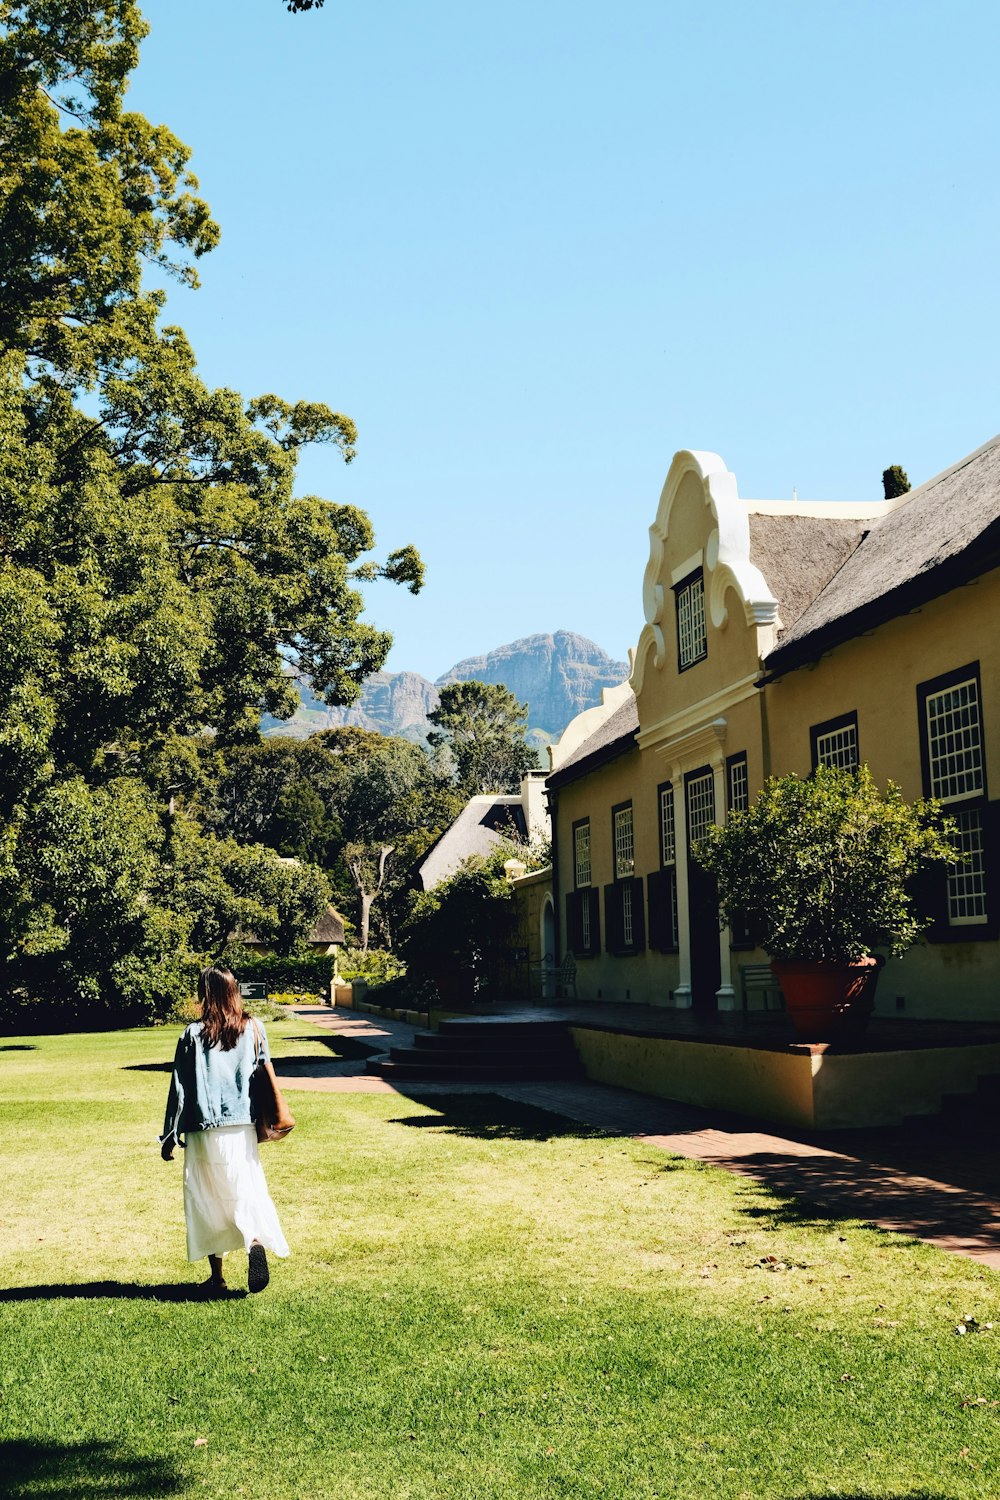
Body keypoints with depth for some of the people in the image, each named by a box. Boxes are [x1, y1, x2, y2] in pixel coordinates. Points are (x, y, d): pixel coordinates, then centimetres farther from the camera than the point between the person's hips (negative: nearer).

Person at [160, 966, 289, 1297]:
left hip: (205, 1132, -2)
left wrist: (170, 1136, 4)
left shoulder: (193, 1035, -7)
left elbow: (180, 1089, -4)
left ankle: (217, 1279, 12)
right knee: (245, 1192, 10)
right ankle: (255, 1242, -19)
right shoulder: (253, 1029, 1)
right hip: (243, 1129, 2)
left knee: (208, 1200, 9)